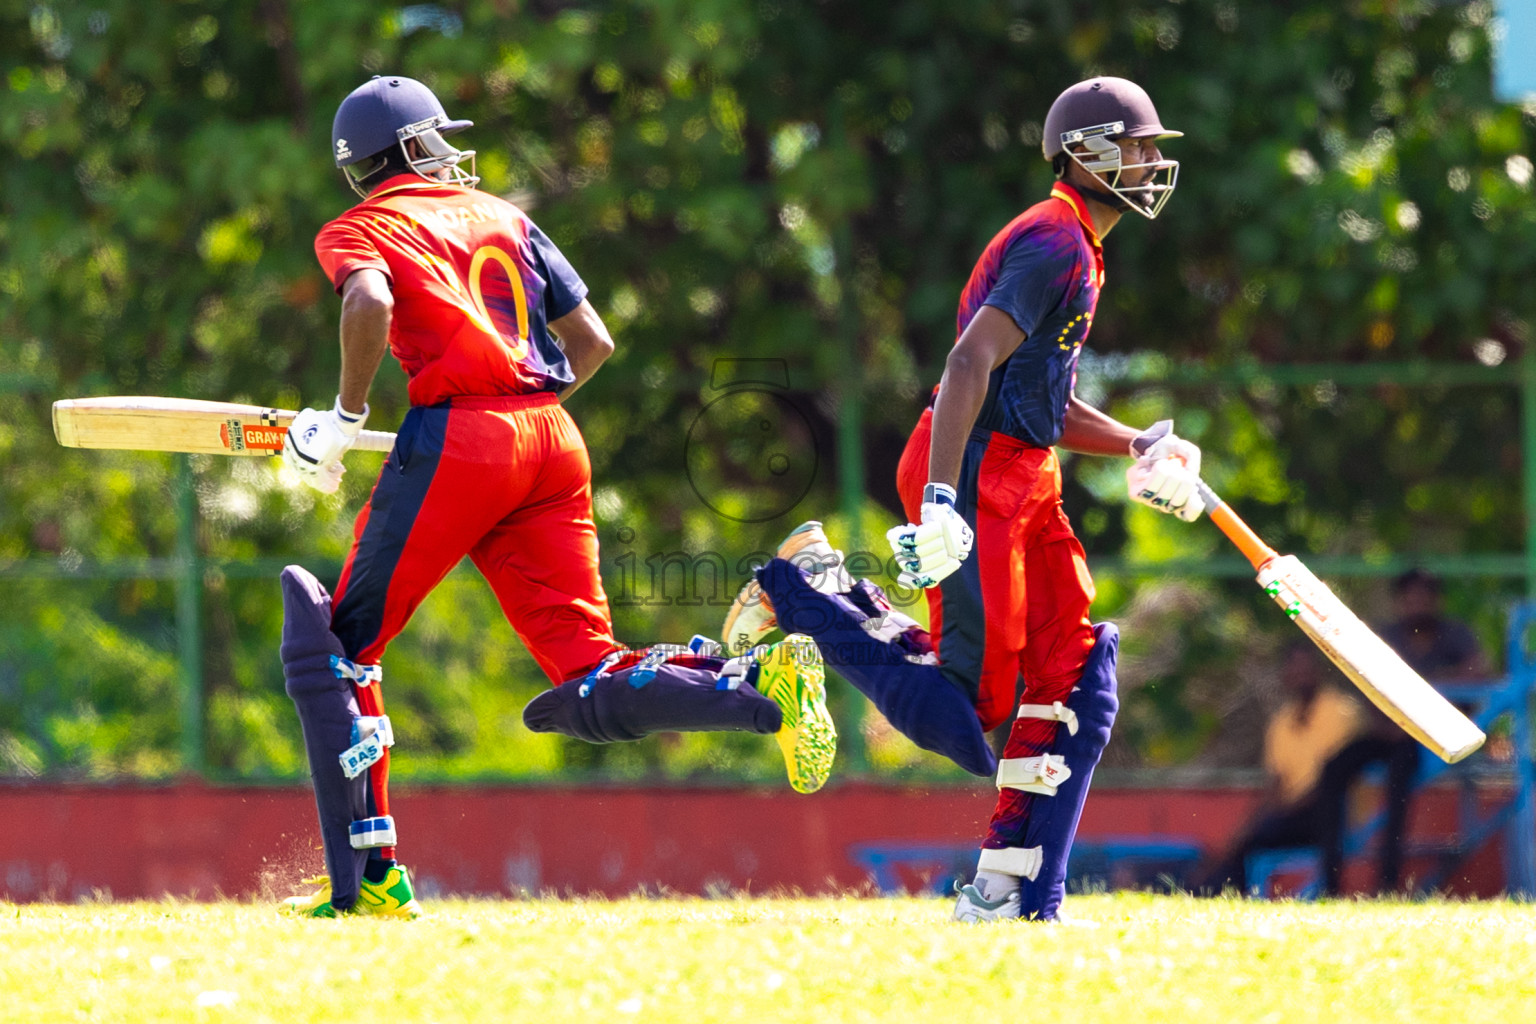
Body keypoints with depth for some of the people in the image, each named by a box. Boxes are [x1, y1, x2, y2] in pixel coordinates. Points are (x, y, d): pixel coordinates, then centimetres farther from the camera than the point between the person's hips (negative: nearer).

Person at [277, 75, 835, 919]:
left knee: (336, 646, 7)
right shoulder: (504, 218, 24)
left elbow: (371, 303, -16)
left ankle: (367, 874, -1)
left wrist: (344, 418, -5)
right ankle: (761, 682, -21)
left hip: (458, 438, -5)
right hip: (554, 439, 5)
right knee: (591, 688, 3)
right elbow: (593, 341, 19)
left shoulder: (358, 230, 8)